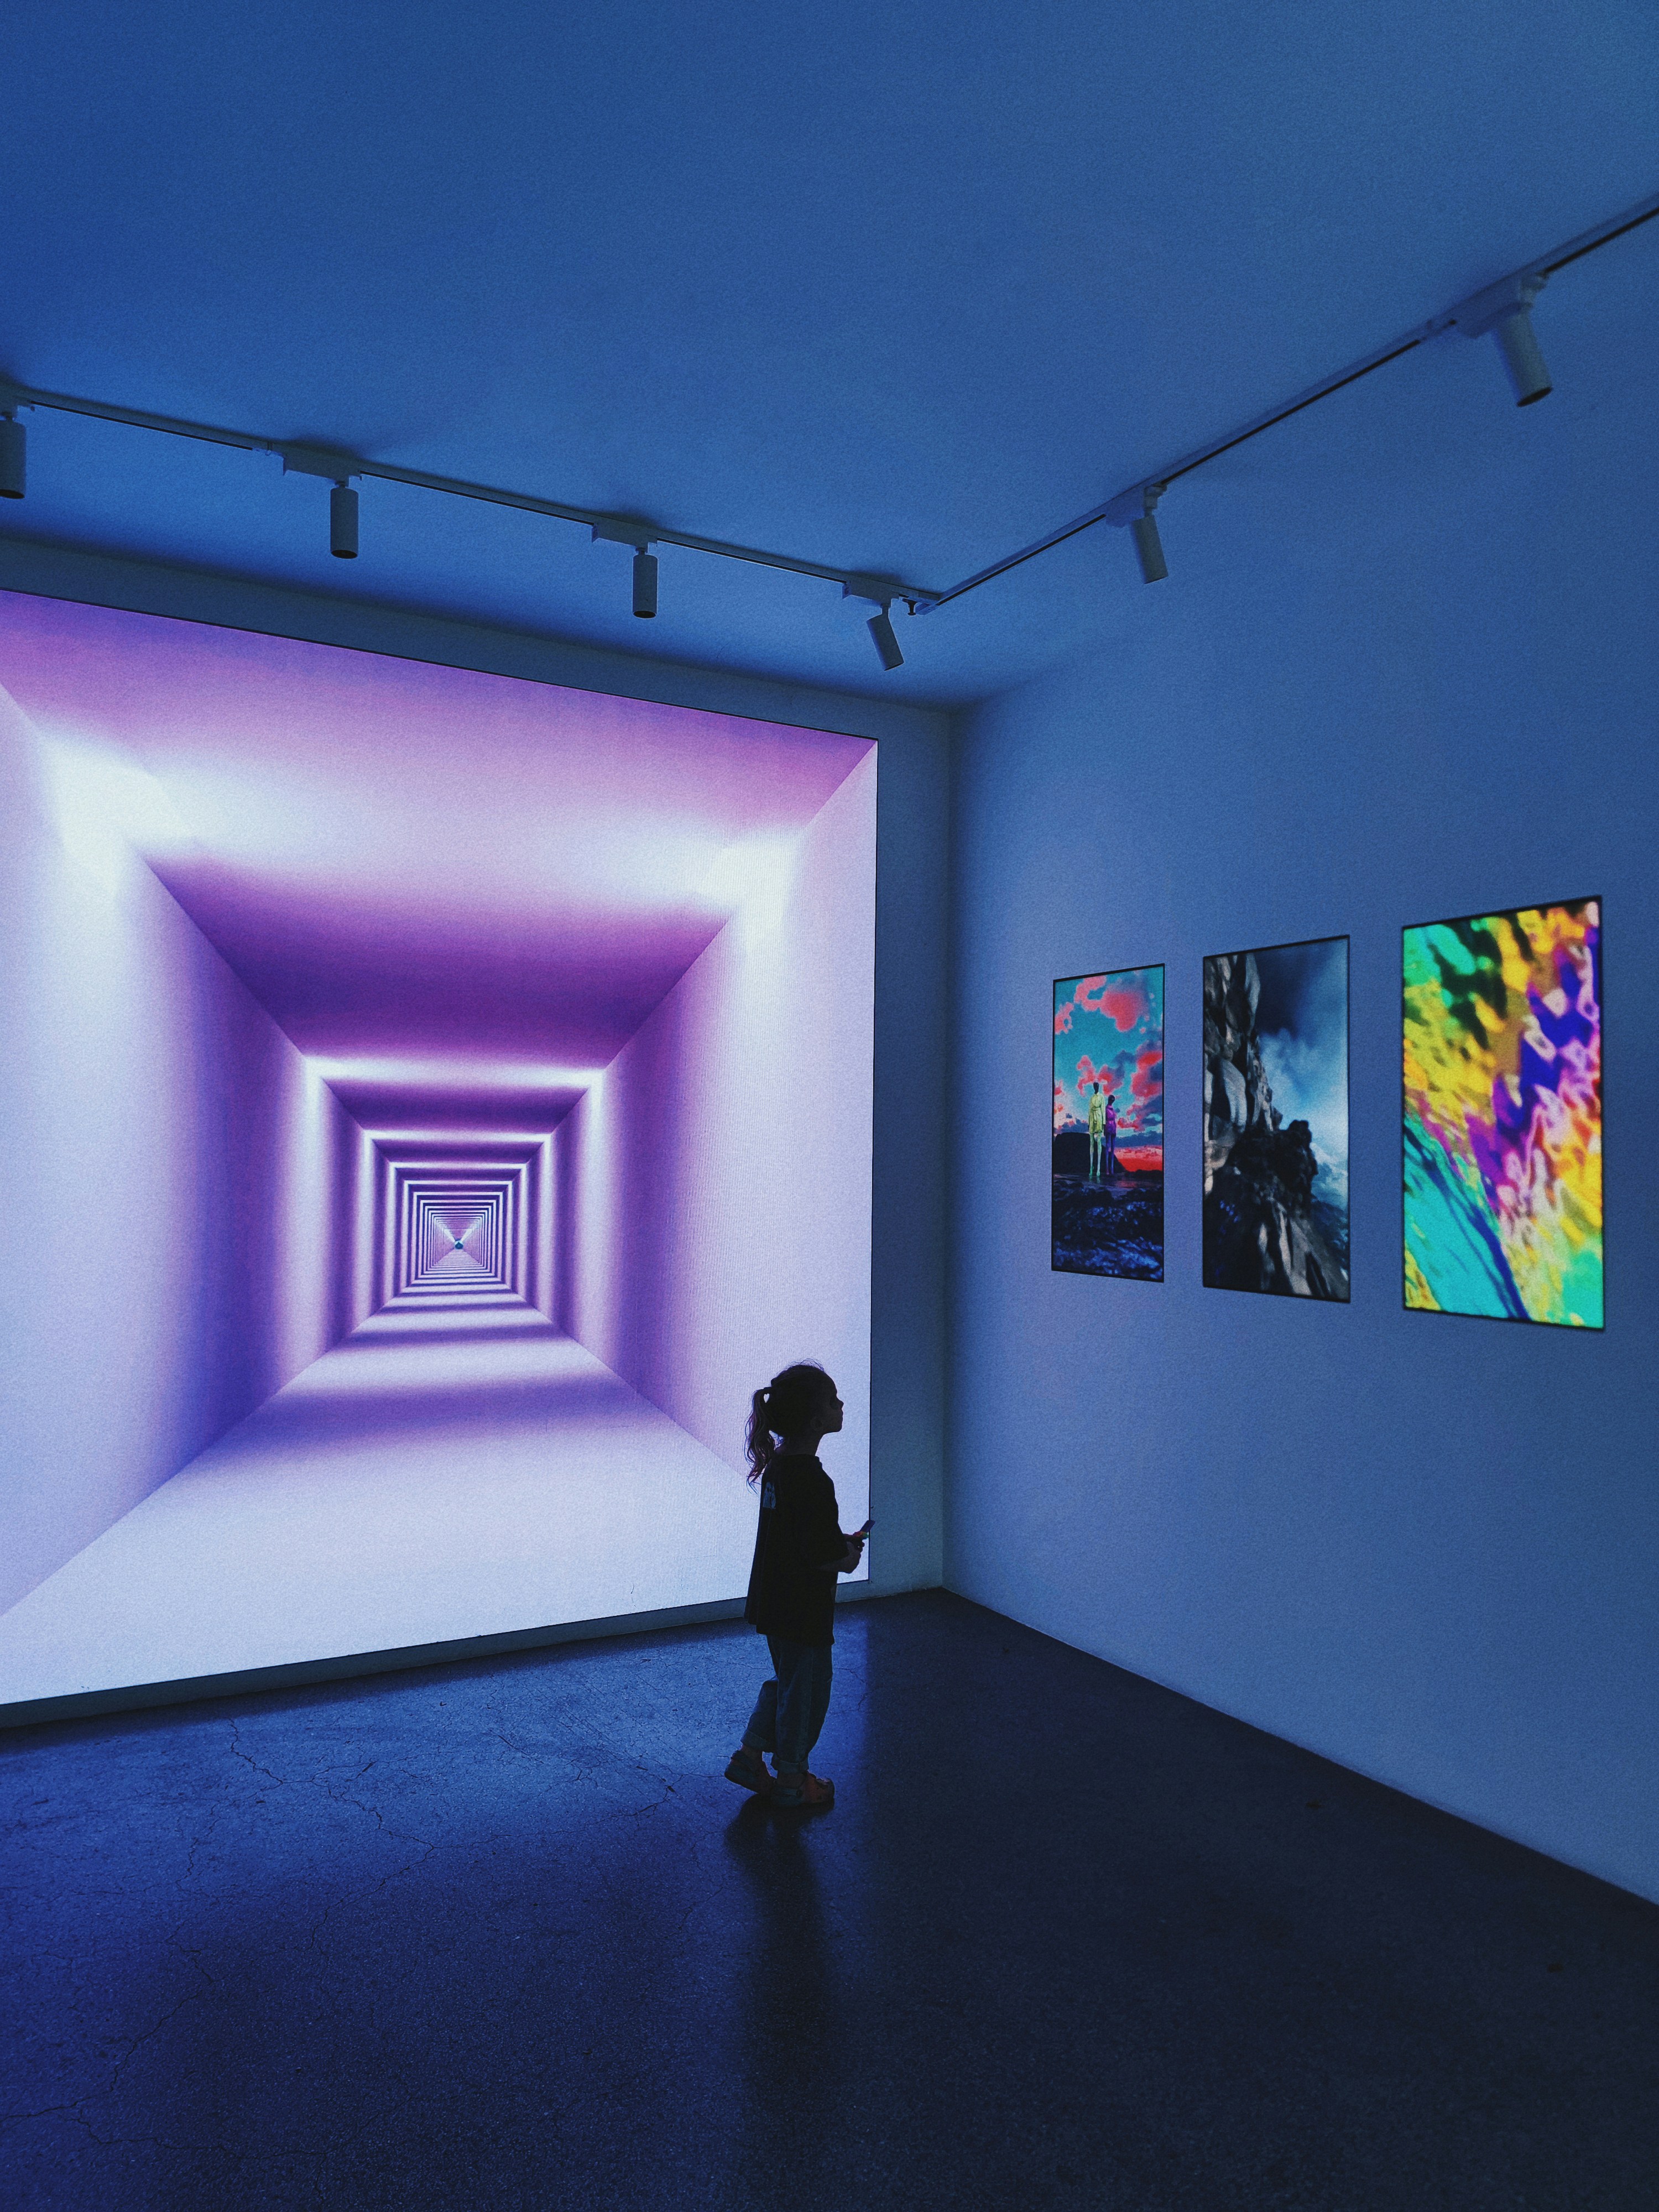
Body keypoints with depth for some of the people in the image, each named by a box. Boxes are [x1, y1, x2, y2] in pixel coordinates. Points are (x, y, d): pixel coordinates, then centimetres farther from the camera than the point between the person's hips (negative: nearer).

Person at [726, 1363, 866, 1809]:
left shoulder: (776, 1463, 0)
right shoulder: (812, 1481, -29)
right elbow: (824, 1556, -27)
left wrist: (842, 1542, 7)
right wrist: (849, 1557, -7)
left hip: (773, 1601, 9)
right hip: (804, 1609, -8)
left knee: (786, 1681, 26)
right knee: (807, 1689, 11)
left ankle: (749, 1755, 33)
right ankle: (790, 1781, 27)